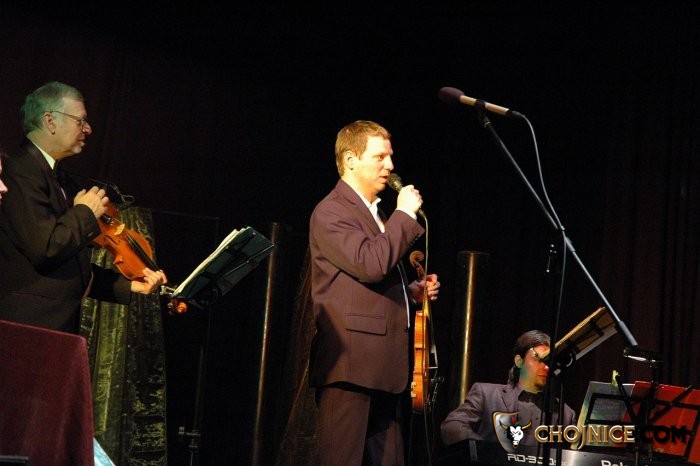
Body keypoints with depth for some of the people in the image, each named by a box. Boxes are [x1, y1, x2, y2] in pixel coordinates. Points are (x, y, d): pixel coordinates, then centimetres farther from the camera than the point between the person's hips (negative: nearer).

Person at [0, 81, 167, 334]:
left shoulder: (56, 177, 18)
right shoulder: (22, 172, -12)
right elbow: (45, 248, -23)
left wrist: (128, 284, 14)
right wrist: (85, 214, -8)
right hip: (30, 325, -9)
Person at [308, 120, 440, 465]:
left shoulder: (377, 214, 23)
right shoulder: (331, 212, -7)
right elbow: (370, 264, -23)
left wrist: (414, 292, 13)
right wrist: (404, 214, -13)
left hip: (383, 365, 9)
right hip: (351, 363, -9)